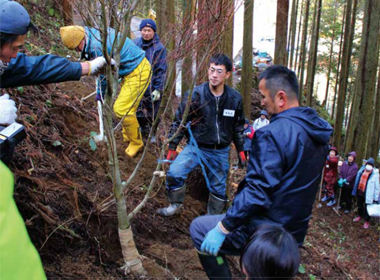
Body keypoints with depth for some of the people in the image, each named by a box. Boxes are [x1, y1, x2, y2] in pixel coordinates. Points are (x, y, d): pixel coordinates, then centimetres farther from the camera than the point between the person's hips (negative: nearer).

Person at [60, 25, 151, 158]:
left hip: (138, 72, -10)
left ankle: (136, 143, 8)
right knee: (126, 107, 18)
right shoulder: (97, 31, 7)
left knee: (121, 109, -9)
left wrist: (100, 93, 6)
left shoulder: (97, 47, -23)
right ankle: (128, 136, 34)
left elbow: (103, 74, -10)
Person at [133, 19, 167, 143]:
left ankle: (152, 133, 33)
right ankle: (144, 130, 38)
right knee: (138, 111, 12)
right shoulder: (135, 43, -1)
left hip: (152, 87, -3)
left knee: (152, 112, 10)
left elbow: (161, 70, -11)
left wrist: (158, 89, -13)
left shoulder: (159, 48, -12)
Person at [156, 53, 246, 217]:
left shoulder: (235, 98, -8)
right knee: (174, 173, -20)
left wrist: (241, 150, 10)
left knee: (218, 188, 10)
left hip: (221, 151, 2)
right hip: (197, 146, -2)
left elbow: (238, 127, 8)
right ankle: (175, 205, 7)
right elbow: (179, 121, -6)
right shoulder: (195, 95, -16)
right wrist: (172, 148, -4)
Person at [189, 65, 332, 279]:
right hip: (295, 232, 9)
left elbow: (257, 192, -28)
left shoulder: (273, 134, -25)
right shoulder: (317, 132, 3)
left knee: (198, 228, 4)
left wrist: (222, 229, -21)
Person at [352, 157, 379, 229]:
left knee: (366, 208, 6)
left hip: (367, 195, -5)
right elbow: (357, 181, 12)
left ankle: (367, 221, 26)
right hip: (359, 192, 5)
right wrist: (355, 190, 17)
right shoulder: (361, 171, -1)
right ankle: (360, 216, 47)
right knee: (359, 205, 24)